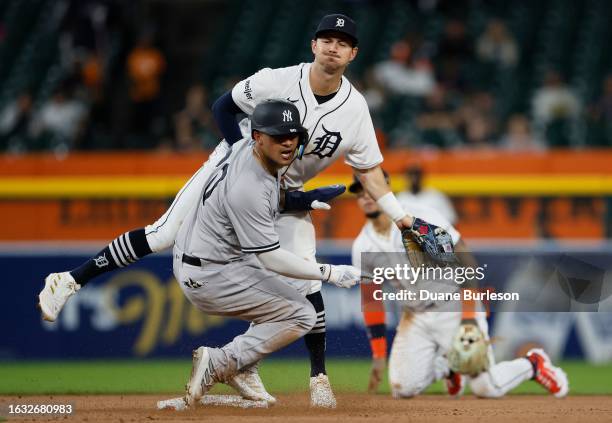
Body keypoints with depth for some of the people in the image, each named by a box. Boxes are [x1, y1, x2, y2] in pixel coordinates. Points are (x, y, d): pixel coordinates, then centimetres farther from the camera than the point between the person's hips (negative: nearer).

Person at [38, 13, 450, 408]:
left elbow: (369, 170, -4)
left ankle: (319, 377, 5)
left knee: (304, 280, -9)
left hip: (286, 193, 2)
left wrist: (405, 220, -11)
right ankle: (71, 281, -1)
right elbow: (223, 107, -8)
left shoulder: (355, 109, -13)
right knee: (161, 236, -10)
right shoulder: (277, 81, -21)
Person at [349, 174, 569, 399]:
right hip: (414, 318, 5)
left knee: (487, 387, -12)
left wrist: (469, 317, -21)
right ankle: (445, 366, 20)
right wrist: (378, 356, 1)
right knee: (403, 388, -12)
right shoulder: (361, 247, -2)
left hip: (454, 310, -5)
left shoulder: (422, 219, -16)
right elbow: (371, 302, 6)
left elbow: (466, 263, -14)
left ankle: (532, 364, 20)